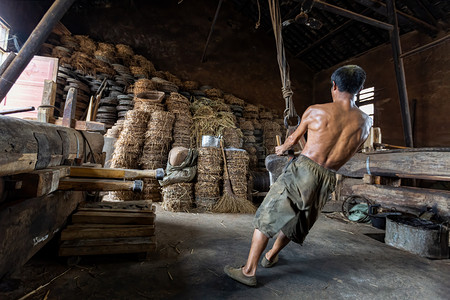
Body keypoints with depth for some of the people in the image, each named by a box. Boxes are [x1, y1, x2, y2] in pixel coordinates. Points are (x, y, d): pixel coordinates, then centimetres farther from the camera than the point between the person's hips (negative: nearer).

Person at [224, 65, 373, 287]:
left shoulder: (315, 111, -4)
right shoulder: (365, 123, 6)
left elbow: (294, 138, 11)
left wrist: (282, 149, 32)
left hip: (303, 170, -4)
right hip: (328, 180, 5)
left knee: (267, 216, 4)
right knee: (295, 221, 22)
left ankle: (248, 271, 7)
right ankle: (271, 256, 41)